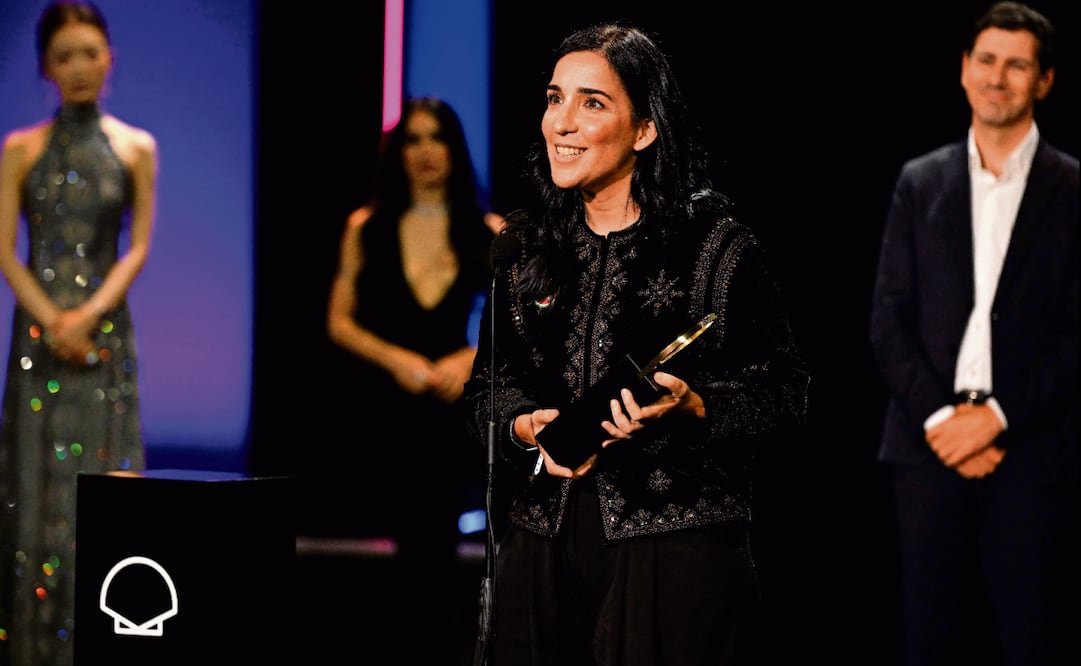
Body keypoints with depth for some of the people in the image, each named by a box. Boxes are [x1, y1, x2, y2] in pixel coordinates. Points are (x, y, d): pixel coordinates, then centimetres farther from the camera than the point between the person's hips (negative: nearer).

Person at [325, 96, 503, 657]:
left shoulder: (488, 233, 5)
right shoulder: (367, 227, 5)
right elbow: (340, 322, 5)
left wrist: (469, 358, -12)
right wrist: (396, 359, -11)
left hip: (454, 406, 0)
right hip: (385, 406, 0)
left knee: (434, 544, -4)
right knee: (409, 543, -1)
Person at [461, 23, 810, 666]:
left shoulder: (715, 243, -5)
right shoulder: (524, 246, 10)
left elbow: (783, 390, -3)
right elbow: (486, 386, 17)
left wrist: (693, 407, -20)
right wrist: (524, 426, -4)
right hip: (544, 555, 5)